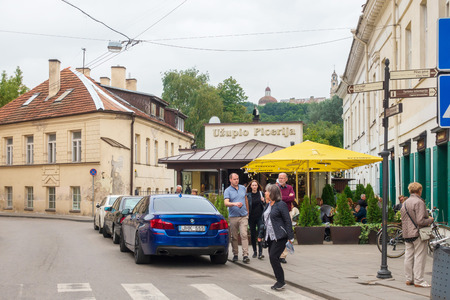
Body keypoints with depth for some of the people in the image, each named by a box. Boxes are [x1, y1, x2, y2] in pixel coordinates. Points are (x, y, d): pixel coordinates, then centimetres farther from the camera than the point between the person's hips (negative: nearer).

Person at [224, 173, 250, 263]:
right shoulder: (227, 191, -2)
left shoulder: (243, 188, 11)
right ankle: (235, 254, 18)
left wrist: (247, 211, 25)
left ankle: (245, 255, -13)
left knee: (244, 235, -9)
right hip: (233, 217, -2)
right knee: (234, 237, 5)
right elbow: (226, 203, -16)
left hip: (243, 216, 2)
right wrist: (235, 204, -33)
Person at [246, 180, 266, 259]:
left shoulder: (261, 193, 6)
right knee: (253, 235, 7)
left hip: (260, 217, -1)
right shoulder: (248, 195, 3)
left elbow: (266, 205, 13)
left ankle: (260, 253, -12)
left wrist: (264, 201, -8)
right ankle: (254, 251, 19)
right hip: (251, 217, 1)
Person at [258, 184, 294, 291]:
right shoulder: (268, 206, 17)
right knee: (272, 258, 7)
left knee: (273, 257, -14)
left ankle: (281, 281, -5)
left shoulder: (281, 205, -8)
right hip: (270, 237, 9)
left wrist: (290, 237, -15)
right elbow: (265, 222, 24)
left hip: (280, 237, -8)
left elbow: (287, 221, -11)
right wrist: (261, 235, 21)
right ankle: (280, 281, 16)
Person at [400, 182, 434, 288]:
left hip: (407, 234, 8)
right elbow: (420, 221, -20)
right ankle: (418, 281, -2)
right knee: (419, 257, -3)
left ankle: (409, 279, 16)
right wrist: (430, 220, -4)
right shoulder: (419, 202, -14)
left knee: (408, 256, 11)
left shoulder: (405, 203, 12)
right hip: (418, 234, -8)